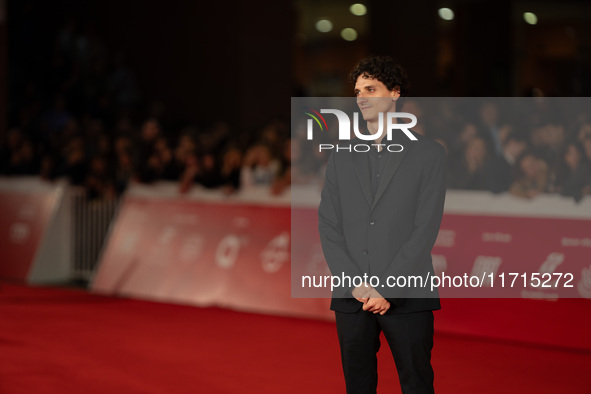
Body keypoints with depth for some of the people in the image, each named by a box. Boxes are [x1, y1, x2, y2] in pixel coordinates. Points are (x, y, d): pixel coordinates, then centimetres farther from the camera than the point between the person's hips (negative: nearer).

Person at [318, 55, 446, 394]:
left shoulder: (429, 153, 2)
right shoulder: (343, 157, 12)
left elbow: (427, 227, -5)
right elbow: (329, 227, 6)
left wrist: (388, 289, -12)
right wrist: (357, 285, -8)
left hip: (407, 298, -3)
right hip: (351, 298, 3)